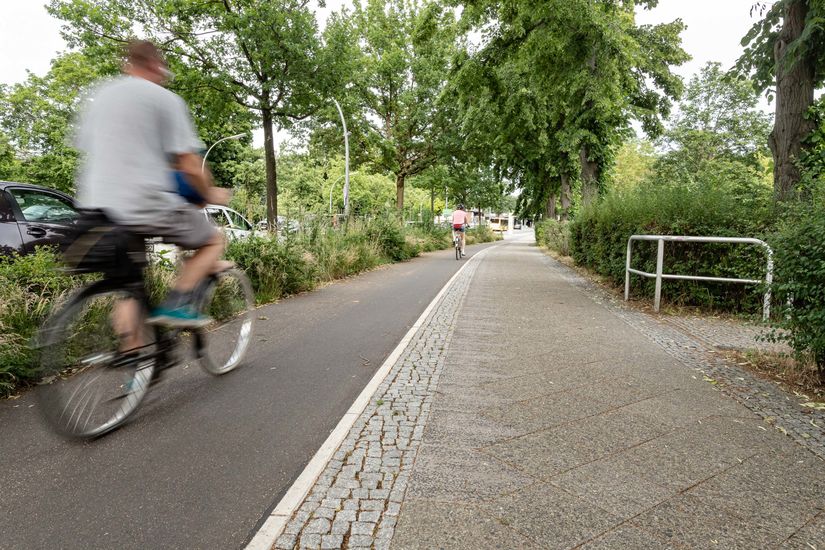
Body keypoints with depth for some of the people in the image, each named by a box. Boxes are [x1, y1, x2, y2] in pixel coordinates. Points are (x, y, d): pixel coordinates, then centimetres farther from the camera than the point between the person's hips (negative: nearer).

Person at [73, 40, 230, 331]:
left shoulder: (98, 96, 18)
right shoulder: (166, 99, -2)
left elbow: (85, 150, 23)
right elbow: (190, 167, -7)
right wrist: (210, 194, 11)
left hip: (96, 205, 7)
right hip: (147, 205, -7)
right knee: (213, 241, 13)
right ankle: (176, 304, -5)